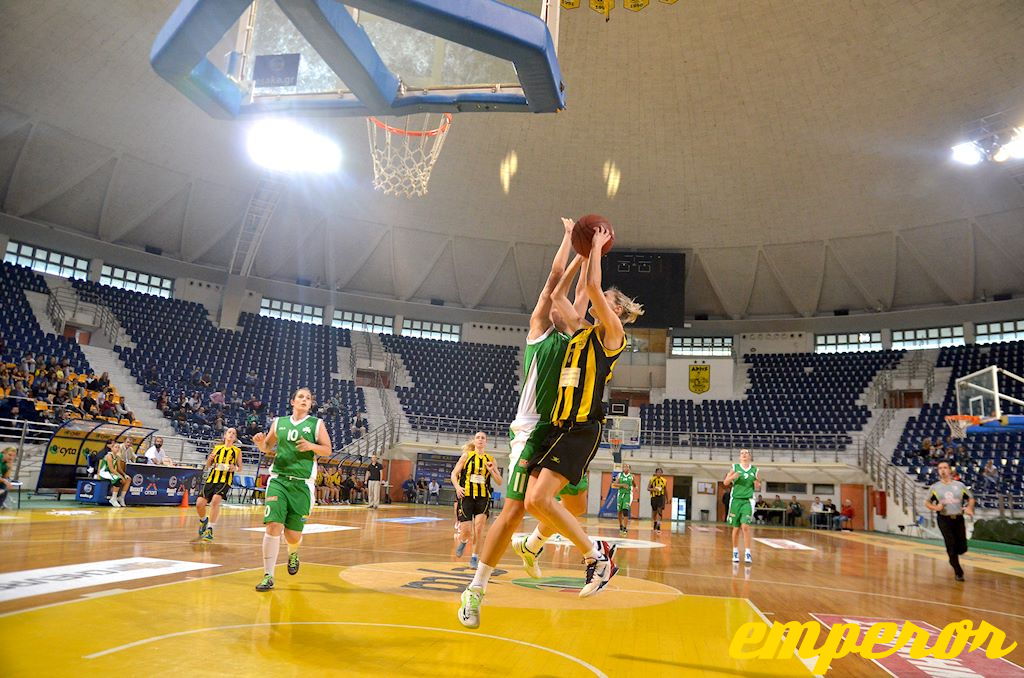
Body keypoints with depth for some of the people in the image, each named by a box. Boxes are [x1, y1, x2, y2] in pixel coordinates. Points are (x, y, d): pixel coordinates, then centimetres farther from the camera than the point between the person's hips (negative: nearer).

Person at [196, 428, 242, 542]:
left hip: (226, 480, -3)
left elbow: (240, 467, 12)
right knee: (199, 503, -5)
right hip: (212, 478, 3)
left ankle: (210, 529, -14)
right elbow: (207, 466, 17)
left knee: (215, 500, -26)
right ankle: (203, 521, 29)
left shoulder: (237, 451, 9)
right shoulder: (217, 448, 14)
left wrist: (235, 468, -10)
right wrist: (209, 459, -5)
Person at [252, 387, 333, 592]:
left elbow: (328, 450, 3)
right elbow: (267, 447, 20)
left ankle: (293, 554, 40)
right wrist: (260, 443, -3)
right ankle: (268, 576, -3)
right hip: (278, 480, 1)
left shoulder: (316, 424, 4)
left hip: (302, 484, -1)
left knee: (293, 534, 3)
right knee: (273, 526, -14)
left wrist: (312, 446, -16)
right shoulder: (278, 423, 10)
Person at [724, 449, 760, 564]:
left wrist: (757, 484, -8)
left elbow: (758, 487, 15)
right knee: (736, 528, 6)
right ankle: (735, 552, 20)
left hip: (748, 500, -1)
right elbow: (725, 482, 4)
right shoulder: (735, 467, 3)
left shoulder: (755, 470, 5)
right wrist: (732, 477, -15)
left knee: (745, 526, -14)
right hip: (736, 499, 1)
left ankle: (747, 553, -9)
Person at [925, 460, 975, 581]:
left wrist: (969, 508, -6)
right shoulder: (935, 487, 3)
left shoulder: (959, 485, 5)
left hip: (958, 518, 2)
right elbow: (927, 502, 9)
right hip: (944, 519, -2)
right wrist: (935, 507, -11)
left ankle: (952, 555, 36)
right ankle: (958, 572, 10)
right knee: (951, 545, -7)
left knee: (962, 548, 0)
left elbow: (971, 498, 13)